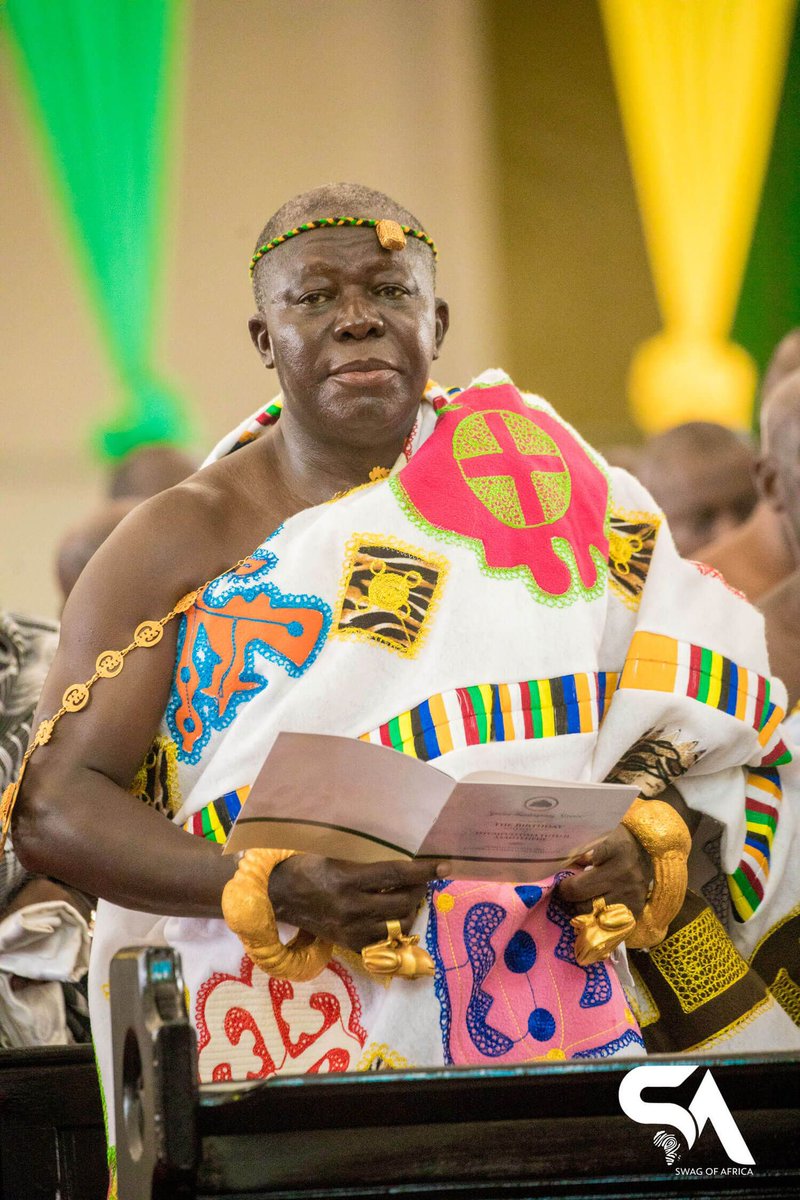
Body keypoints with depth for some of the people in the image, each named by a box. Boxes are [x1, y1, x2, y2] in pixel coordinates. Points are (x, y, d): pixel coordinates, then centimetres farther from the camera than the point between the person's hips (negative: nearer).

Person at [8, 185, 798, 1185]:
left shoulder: (540, 485, 11)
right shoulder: (182, 546, 4)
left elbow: (686, 699, 13)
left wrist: (641, 841, -9)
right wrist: (272, 892, -18)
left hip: (552, 1025, 2)